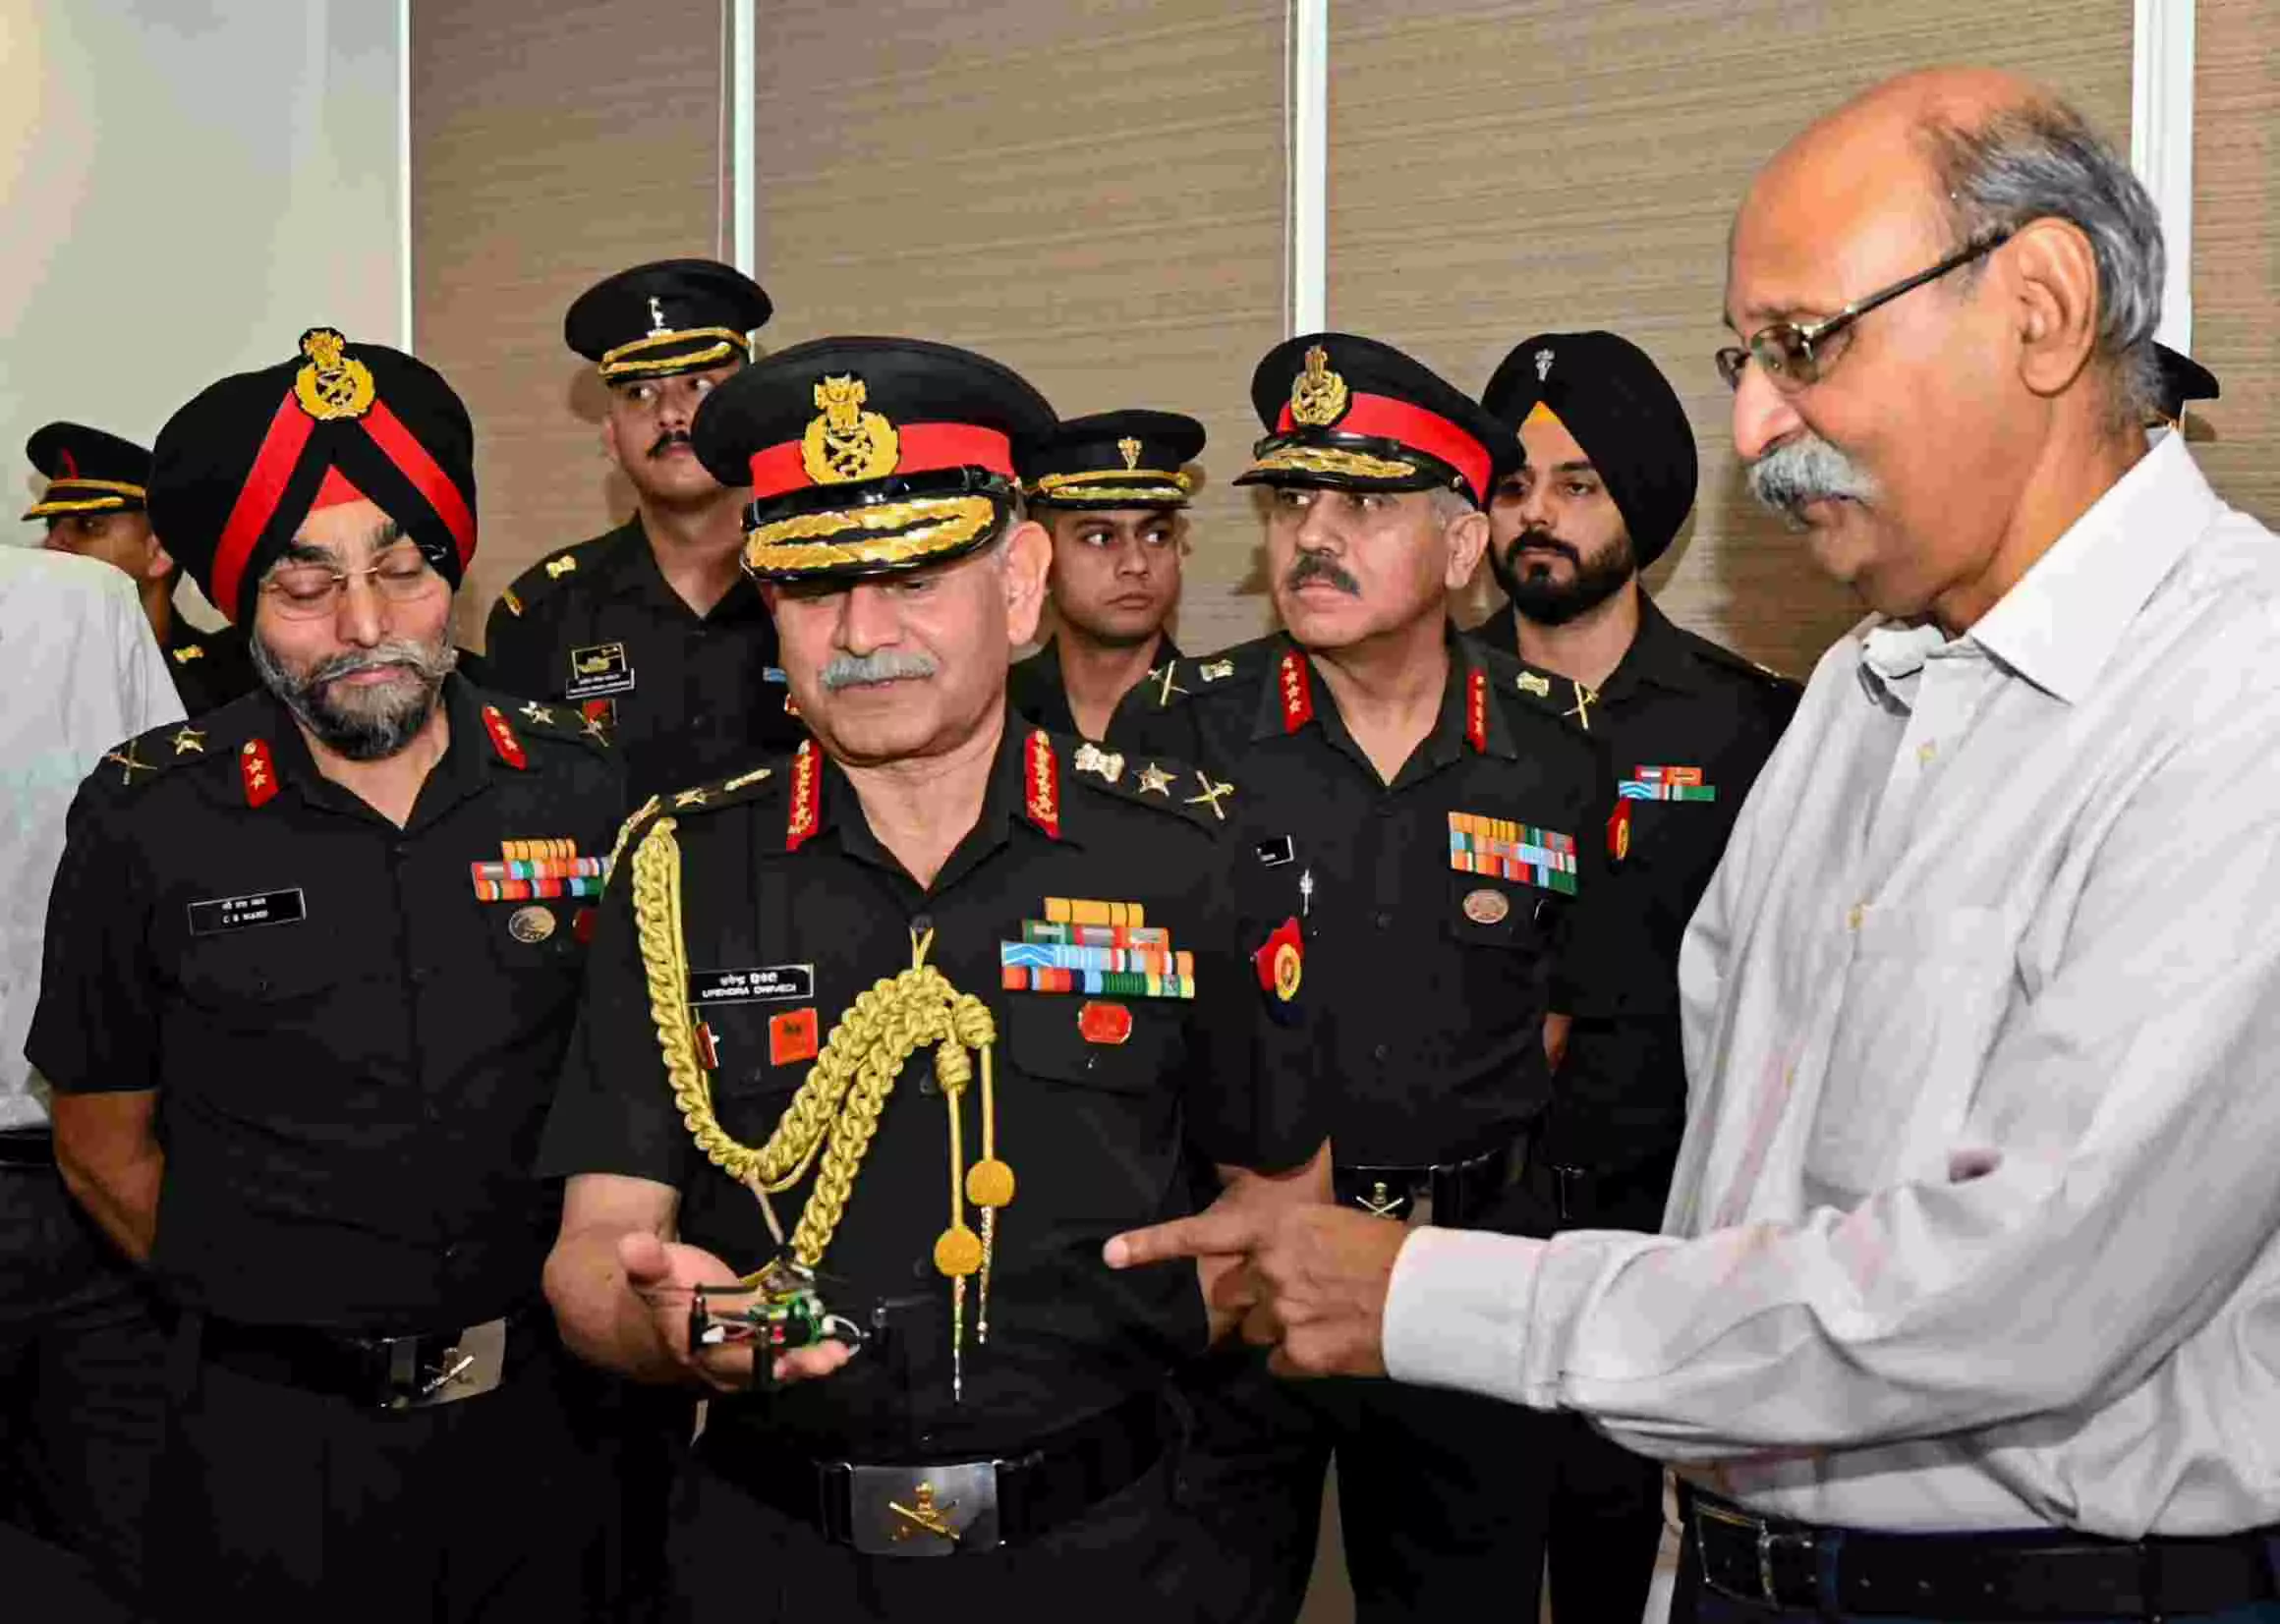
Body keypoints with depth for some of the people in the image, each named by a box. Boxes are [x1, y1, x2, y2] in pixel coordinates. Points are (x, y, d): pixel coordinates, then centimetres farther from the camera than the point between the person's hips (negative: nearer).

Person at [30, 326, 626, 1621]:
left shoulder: (579, 790, -4)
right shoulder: (148, 823, -6)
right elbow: (104, 1141, 4)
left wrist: (541, 1314, 4)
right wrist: (275, 1319, 4)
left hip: (543, 1417, 2)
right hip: (276, 1449, -1)